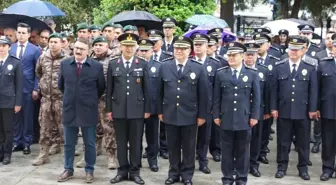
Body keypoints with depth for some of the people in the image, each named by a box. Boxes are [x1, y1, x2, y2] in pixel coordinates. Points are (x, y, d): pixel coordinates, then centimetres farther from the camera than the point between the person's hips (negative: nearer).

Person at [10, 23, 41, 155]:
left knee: (28, 117, 4)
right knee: (16, 116, 8)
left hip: (27, 88, -3)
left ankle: (26, 143, 13)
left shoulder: (35, 50, -2)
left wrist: (36, 89, -9)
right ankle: (17, 142, 18)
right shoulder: (10, 48, 8)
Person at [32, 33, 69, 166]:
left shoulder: (67, 59, -8)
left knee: (62, 125, 4)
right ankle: (43, 154, 10)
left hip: (61, 97, -4)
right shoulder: (42, 58, 5)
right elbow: (38, 72, 23)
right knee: (45, 126, 5)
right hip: (46, 97, 4)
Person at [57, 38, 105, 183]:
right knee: (68, 143, 12)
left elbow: (101, 88, 5)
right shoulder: (64, 64, 1)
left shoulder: (97, 66, -8)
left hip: (88, 111, -2)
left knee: (90, 144, 8)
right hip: (69, 110, 3)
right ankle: (68, 170, 25)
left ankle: (89, 171, 21)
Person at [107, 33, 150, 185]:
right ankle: (122, 170, 18)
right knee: (121, 142, 8)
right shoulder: (113, 64, 4)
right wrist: (109, 109, 3)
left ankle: (134, 171, 15)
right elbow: (109, 89, 5)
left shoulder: (142, 64, 3)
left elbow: (146, 89, 3)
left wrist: (147, 109, 0)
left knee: (136, 142, 5)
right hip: (119, 109, 1)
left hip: (137, 109, -1)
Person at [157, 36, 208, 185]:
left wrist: (202, 115, -3)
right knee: (173, 146, 11)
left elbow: (203, 94, -2)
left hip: (190, 115, -1)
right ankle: (173, 173, 25)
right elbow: (160, 91, 6)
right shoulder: (164, 66, 3)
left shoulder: (198, 68, -2)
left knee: (188, 147, 9)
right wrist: (160, 111, 5)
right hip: (170, 114, 2)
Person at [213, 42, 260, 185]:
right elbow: (216, 97, 5)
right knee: (227, 150, 7)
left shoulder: (252, 74, 2)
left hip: (244, 119, 0)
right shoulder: (220, 74, 4)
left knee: (243, 151, 8)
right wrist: (216, 115, 1)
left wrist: (254, 116, -2)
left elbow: (256, 97, 2)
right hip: (226, 119, 1)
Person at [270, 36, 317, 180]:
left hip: (303, 112, 0)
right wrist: (273, 108, -2)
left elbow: (313, 91, 2)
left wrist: (312, 109, -3)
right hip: (284, 111, 0)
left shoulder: (310, 68, 3)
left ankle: (303, 168, 20)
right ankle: (282, 167, 19)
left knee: (303, 142, 8)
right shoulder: (279, 67, 3)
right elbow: (274, 89, 2)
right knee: (283, 141, 8)